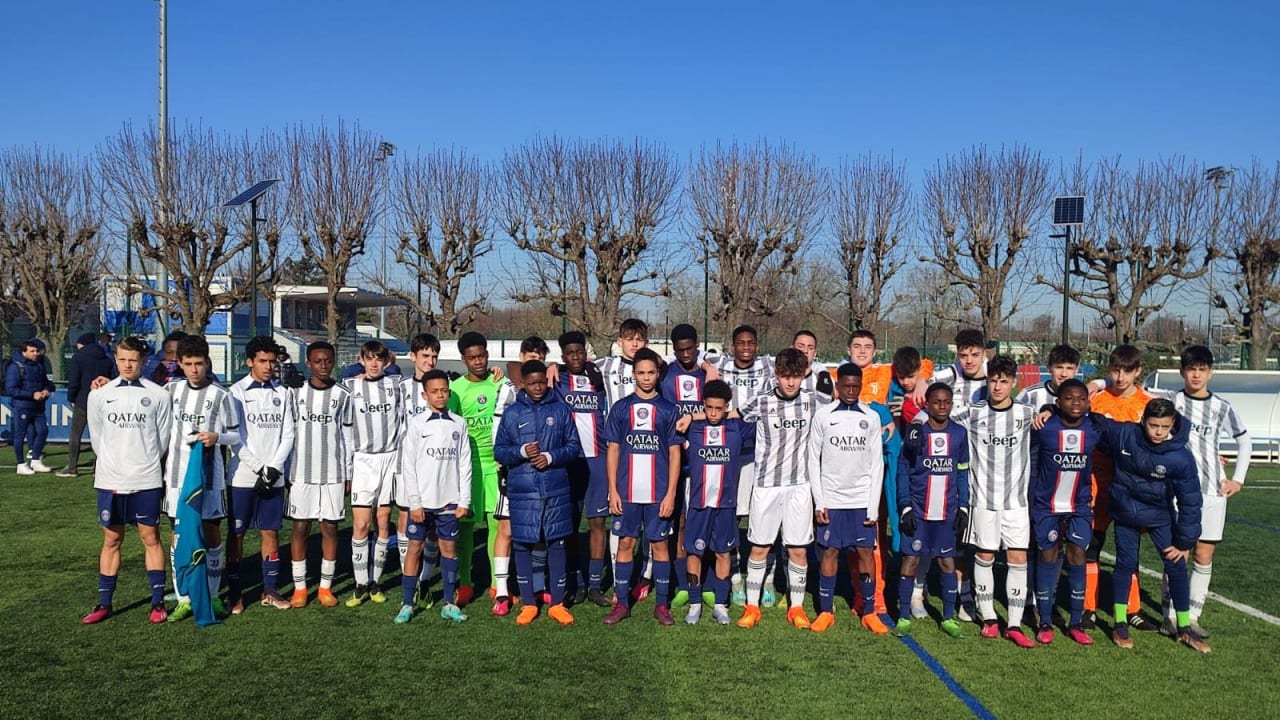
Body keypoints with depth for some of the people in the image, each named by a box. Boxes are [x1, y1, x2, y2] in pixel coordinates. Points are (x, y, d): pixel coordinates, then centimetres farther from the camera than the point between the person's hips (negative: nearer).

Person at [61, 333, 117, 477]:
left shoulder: (78, 357, -4)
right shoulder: (107, 360, 8)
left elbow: (73, 382, -10)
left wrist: (72, 399, 3)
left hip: (82, 402, -4)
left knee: (75, 435, 5)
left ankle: (72, 467, 7)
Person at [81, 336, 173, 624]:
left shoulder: (158, 395, -2)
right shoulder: (99, 396, 3)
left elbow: (163, 438, 4)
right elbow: (98, 437, 10)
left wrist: (145, 463, 8)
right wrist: (114, 463, 11)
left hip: (147, 480, -2)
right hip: (110, 480, 2)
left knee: (150, 538, 3)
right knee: (111, 540, 9)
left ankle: (158, 602, 9)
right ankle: (104, 603, 18)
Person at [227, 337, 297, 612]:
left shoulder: (283, 393, 8)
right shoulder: (237, 392, -2)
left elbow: (288, 435, 5)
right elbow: (235, 438, -7)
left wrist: (273, 468, -7)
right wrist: (259, 469, -12)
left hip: (274, 477, 3)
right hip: (243, 476, -3)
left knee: (271, 532, 7)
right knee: (236, 534, 3)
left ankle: (270, 590, 17)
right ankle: (234, 593, 12)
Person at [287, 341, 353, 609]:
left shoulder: (343, 395, 3)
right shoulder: (296, 393, 3)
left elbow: (347, 436, 6)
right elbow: (288, 433, 6)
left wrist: (349, 474, 3)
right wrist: (285, 470, 2)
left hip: (334, 473, 0)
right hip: (301, 472, 0)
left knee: (330, 527, 3)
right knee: (300, 528, 3)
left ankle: (326, 587, 13)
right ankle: (299, 587, 12)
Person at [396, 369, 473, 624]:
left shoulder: (459, 424, 4)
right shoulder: (417, 423, -1)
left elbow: (465, 463, 5)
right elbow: (408, 465, -3)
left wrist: (464, 501, 0)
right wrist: (414, 503, -7)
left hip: (449, 500, 2)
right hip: (422, 500, -1)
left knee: (449, 547, 6)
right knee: (414, 547, 3)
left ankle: (450, 603, 15)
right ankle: (407, 604, 12)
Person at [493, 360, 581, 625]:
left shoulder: (561, 410, 3)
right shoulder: (512, 413, 4)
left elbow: (574, 446, 4)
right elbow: (499, 450, 5)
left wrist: (551, 457, -12)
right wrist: (521, 451, -13)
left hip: (556, 489, 0)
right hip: (522, 491, 0)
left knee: (557, 543, 5)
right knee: (522, 545, 5)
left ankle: (557, 603, 16)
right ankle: (528, 604, 18)